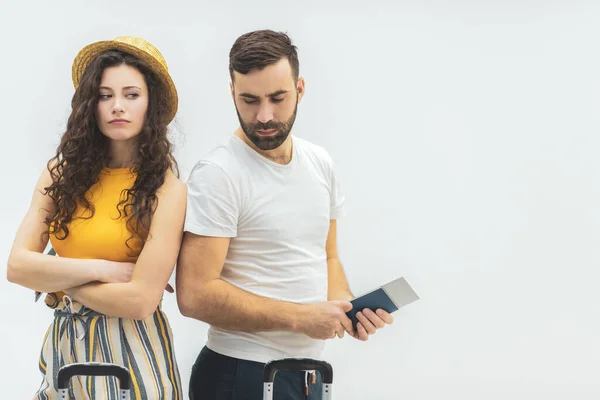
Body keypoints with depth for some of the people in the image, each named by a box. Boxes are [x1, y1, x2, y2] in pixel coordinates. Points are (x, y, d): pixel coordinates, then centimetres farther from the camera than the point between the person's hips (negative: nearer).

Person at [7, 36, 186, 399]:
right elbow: (18, 266, -6)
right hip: (64, 342, 5)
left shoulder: (167, 188, -13)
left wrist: (57, 278, -8)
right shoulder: (62, 172, 1)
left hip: (129, 349, -4)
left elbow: (140, 301, -19)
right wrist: (100, 269, -16)